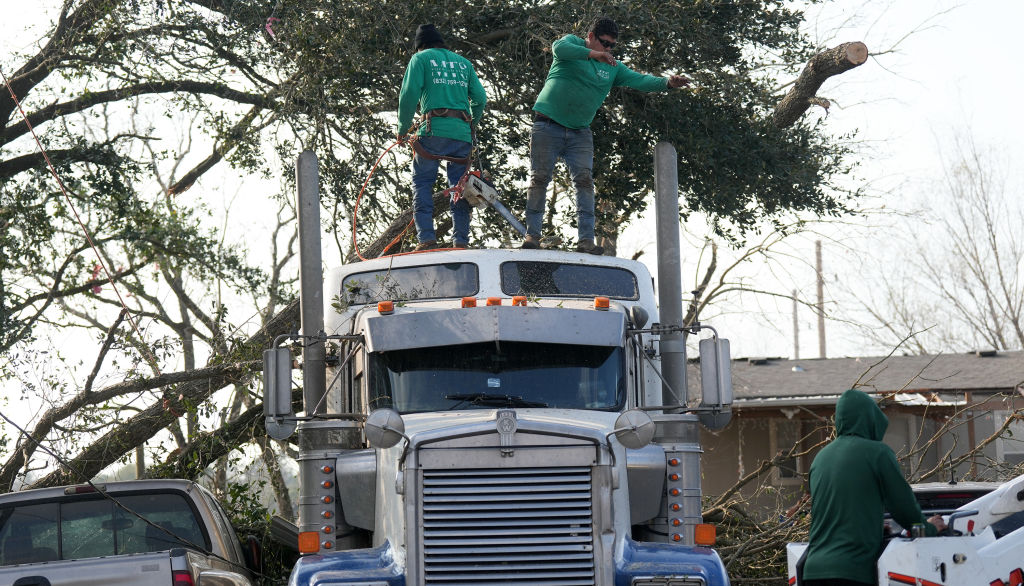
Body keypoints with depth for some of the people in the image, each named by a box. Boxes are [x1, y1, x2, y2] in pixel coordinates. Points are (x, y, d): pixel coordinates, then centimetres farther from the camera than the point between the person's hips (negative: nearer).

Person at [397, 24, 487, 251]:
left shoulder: (421, 58, 10)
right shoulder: (464, 63, 23)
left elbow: (409, 94, -2)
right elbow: (480, 99, 15)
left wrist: (403, 128, 7)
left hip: (435, 129, -4)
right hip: (462, 132, 4)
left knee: (422, 182, 0)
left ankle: (427, 238, -13)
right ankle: (461, 242, 0)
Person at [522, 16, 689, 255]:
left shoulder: (613, 68, 11)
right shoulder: (572, 43, 0)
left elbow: (639, 80, 1)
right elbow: (559, 48, -24)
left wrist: (667, 82, -17)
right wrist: (593, 54, -36)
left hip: (580, 133, 4)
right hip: (548, 126, -4)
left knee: (584, 181, -9)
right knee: (539, 179, -4)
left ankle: (586, 238, -13)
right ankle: (532, 234, 0)